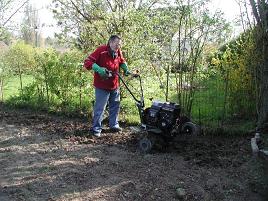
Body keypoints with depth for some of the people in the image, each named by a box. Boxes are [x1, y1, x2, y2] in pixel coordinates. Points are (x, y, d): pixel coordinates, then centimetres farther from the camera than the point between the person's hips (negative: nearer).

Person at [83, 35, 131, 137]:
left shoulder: (118, 52, 3)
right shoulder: (101, 50, -17)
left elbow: (122, 61, 24)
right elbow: (87, 62, -20)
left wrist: (126, 69, 5)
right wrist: (99, 69, -34)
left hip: (115, 86, 7)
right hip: (102, 86, -7)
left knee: (115, 106, 16)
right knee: (99, 108, -3)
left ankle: (114, 125, 31)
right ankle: (96, 129, 10)